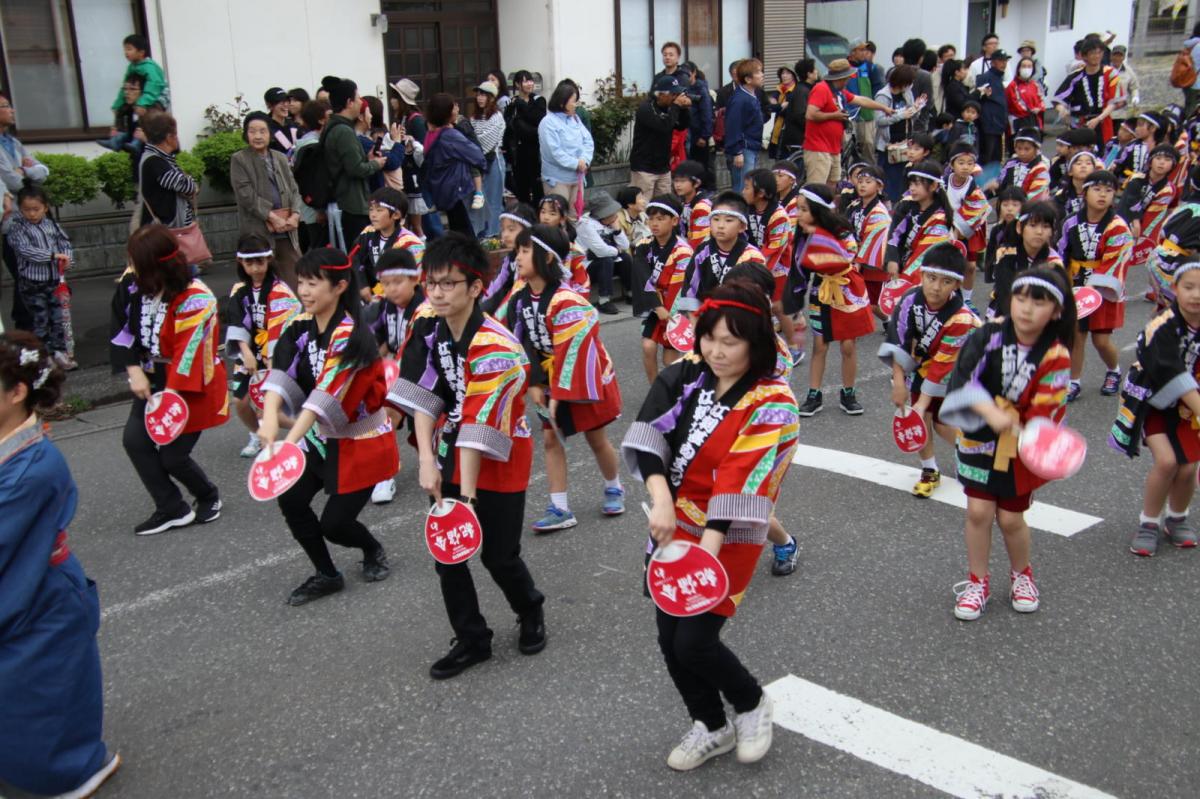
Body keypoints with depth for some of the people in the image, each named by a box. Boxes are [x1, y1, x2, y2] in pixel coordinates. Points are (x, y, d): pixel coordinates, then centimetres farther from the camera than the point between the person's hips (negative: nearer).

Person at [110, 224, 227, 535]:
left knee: (172, 456, -2)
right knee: (134, 440, -4)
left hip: (190, 387, -6)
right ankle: (173, 509, 10)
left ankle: (208, 496, 29)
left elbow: (189, 354, -27)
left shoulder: (195, 300, -25)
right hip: (152, 381, 6)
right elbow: (122, 328, 1)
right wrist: (134, 371, -9)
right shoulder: (133, 282, -8)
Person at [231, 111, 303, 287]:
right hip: (258, 231, -4)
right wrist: (272, 217, -16)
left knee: (294, 279, 3)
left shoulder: (281, 158, 16)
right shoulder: (239, 160, 0)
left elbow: (294, 189, 11)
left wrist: (295, 215, -7)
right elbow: (247, 195, -9)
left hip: (286, 229, 4)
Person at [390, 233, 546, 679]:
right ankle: (471, 640, 21)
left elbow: (480, 427, -30)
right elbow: (423, 396, -8)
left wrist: (468, 493, -30)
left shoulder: (495, 347, -27)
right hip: (452, 457, 6)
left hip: (498, 463, -6)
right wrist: (427, 459, -18)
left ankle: (530, 612, 35)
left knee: (498, 556, 3)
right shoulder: (431, 332, -5)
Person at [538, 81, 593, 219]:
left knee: (574, 215, 16)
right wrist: (576, 163, -17)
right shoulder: (548, 122, -13)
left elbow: (588, 142, 5)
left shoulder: (576, 119, 10)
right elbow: (555, 151, -20)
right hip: (557, 178, -7)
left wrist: (584, 160, -14)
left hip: (577, 177, 7)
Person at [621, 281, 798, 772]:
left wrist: (708, 548, -35)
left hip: (728, 535, -5)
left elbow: (741, 481, -26)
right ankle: (711, 727, 34)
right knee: (669, 635, 9)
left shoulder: (771, 404, -17)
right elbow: (649, 434, -16)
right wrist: (661, 498, -31)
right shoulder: (685, 376, -4)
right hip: (674, 524, 5)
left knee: (694, 643, -7)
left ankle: (752, 705, 25)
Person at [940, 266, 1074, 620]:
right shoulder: (989, 335, -12)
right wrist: (991, 413, -32)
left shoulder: (1055, 358, -13)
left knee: (1010, 518, 6)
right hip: (980, 438, 1)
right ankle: (978, 582, 20)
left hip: (1021, 448, -1)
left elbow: (1045, 412, -14)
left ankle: (1021, 574, 36)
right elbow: (964, 378, -20)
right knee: (978, 511, -1)